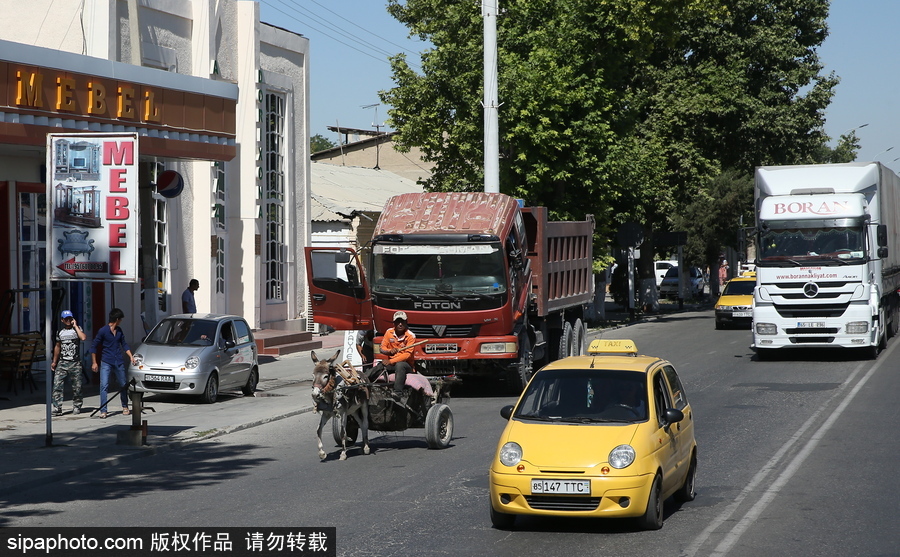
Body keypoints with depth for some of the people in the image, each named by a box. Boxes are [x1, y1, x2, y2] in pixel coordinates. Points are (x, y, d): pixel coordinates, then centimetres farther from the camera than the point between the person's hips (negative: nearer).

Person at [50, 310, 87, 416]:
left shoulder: (77, 329, 5)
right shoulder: (59, 332, 14)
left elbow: (84, 338, -17)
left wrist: (75, 326, -9)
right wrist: (54, 361, 24)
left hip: (75, 363, -2)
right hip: (62, 363, 2)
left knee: (77, 387, 1)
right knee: (57, 386, -10)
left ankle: (76, 407, 17)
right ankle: (57, 408, -10)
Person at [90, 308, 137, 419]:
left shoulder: (119, 331, 9)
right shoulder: (103, 331, -9)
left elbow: (124, 344, 21)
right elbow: (94, 347, -5)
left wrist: (131, 356, 10)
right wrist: (94, 363, -6)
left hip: (119, 362, 5)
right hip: (106, 362, -5)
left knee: (123, 385, 11)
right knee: (104, 385, -12)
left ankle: (125, 407, 28)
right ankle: (103, 410, -10)